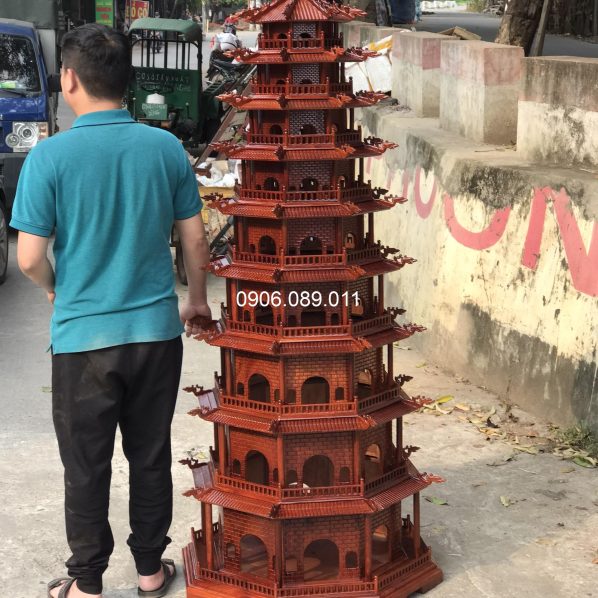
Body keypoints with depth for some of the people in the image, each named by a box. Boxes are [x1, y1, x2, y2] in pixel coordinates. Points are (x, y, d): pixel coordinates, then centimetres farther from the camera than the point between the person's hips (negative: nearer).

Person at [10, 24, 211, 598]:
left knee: (86, 467, 11)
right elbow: (195, 240, 3)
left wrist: (56, 289, 10)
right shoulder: (166, 148, -3)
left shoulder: (50, 156, -13)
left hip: (82, 336, -3)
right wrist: (197, 300, 20)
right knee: (151, 457, 16)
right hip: (156, 330, 3)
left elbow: (30, 258, -12)